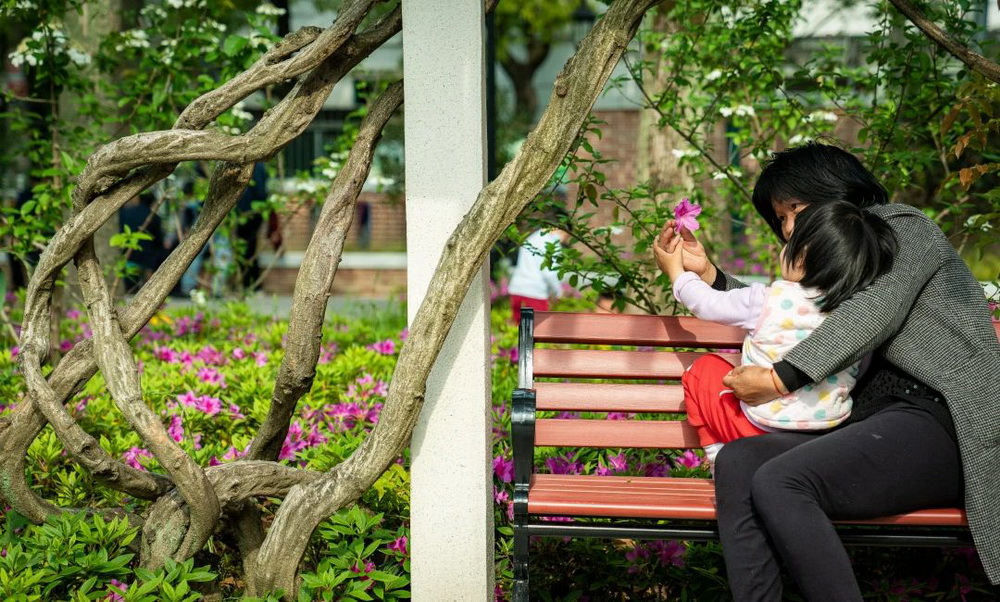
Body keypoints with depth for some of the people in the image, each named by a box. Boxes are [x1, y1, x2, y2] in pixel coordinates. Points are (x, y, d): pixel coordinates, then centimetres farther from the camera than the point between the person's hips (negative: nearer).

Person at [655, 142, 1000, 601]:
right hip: (869, 420, 8)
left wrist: (782, 378, -14)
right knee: (736, 461, -19)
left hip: (937, 420, -7)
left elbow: (876, 312, -9)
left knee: (779, 481, -30)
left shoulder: (901, 226, 7)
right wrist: (707, 272, 25)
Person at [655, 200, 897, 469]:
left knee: (703, 369, 18)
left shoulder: (768, 300, -15)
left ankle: (719, 459, 21)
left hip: (762, 429, -5)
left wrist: (676, 272, 21)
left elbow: (710, 305, 1)